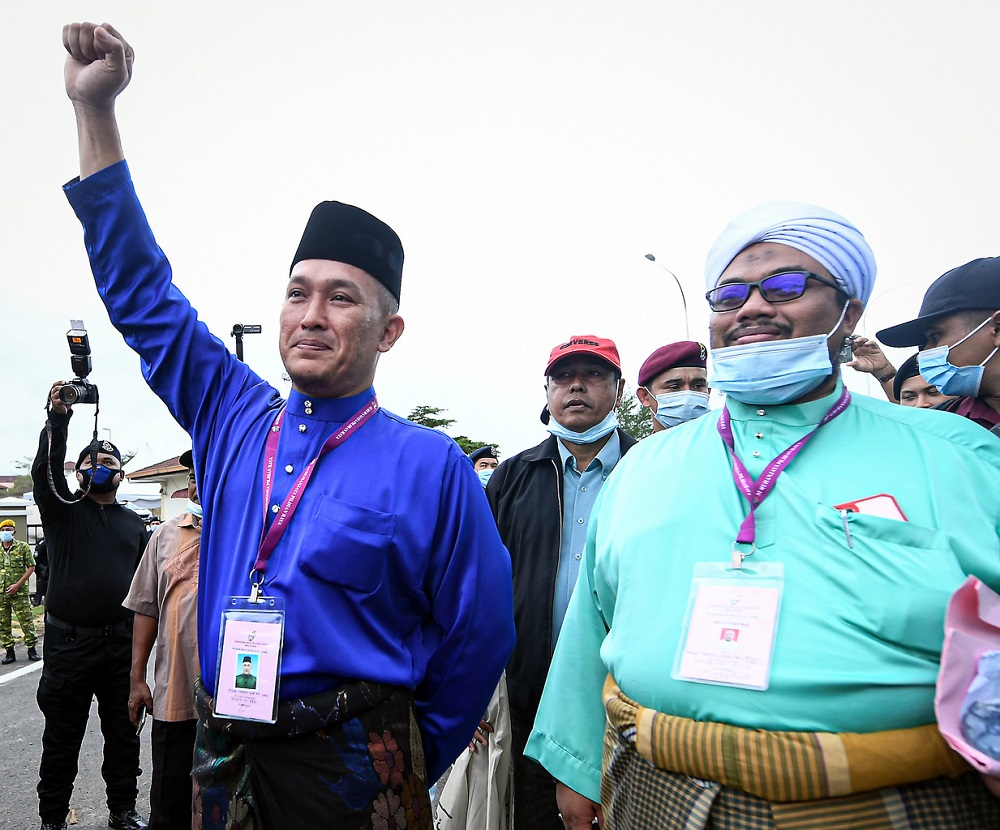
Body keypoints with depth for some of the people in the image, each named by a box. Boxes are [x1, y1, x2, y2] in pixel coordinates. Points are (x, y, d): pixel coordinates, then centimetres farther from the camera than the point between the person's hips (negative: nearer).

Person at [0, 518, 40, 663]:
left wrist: (18, 585, -10)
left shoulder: (23, 547, 0)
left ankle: (32, 649, 7)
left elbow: (31, 567, -2)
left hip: (19, 592, -3)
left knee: (26, 621, -2)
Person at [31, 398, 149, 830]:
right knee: (61, 739, 8)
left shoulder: (134, 523, 12)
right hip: (68, 644, -3)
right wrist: (58, 418, -27)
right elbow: (45, 471, -17)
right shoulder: (64, 510, 3)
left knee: (123, 734, 13)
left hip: (122, 644, 3)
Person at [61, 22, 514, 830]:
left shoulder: (429, 466, -12)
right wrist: (95, 108, 5)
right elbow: (142, 292, 6)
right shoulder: (232, 420, 2)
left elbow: (479, 638, -7)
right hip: (222, 764, 5)